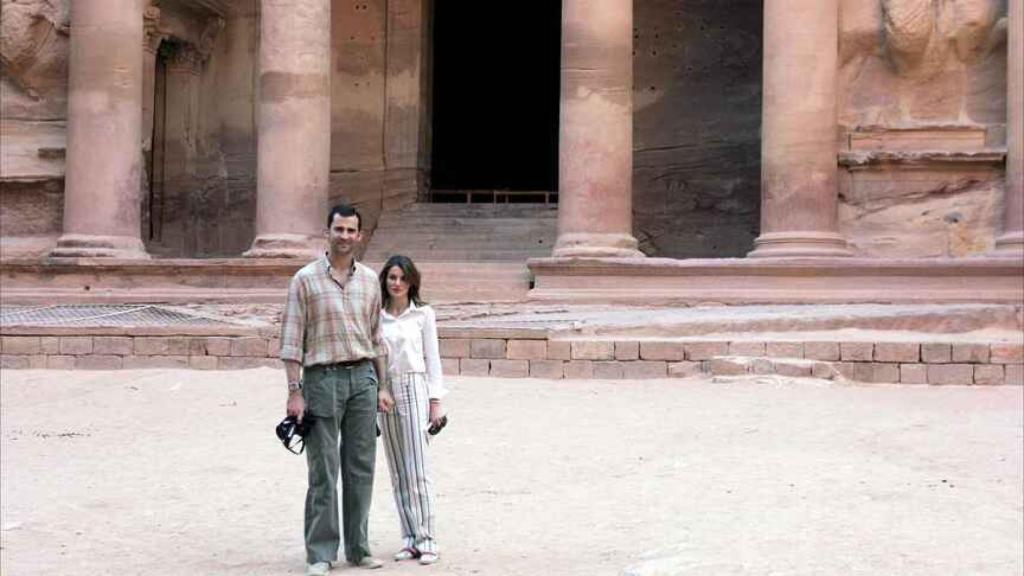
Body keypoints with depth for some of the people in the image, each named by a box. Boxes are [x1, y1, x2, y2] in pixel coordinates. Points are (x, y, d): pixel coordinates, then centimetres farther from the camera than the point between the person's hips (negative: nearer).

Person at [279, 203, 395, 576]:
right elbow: (292, 339, -5)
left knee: (361, 468, 7)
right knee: (323, 472, -2)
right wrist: (295, 391, -11)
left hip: (363, 377, 4)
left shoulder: (370, 280, 10)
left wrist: (382, 386, 12)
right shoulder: (306, 279, -2)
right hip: (323, 377, -4)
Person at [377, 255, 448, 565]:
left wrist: (436, 401, -1)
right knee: (398, 473, 6)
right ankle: (409, 539, 12)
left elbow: (432, 359, 3)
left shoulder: (423, 314, 2)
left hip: (413, 389, -3)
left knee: (418, 471, -7)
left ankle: (426, 540, -3)